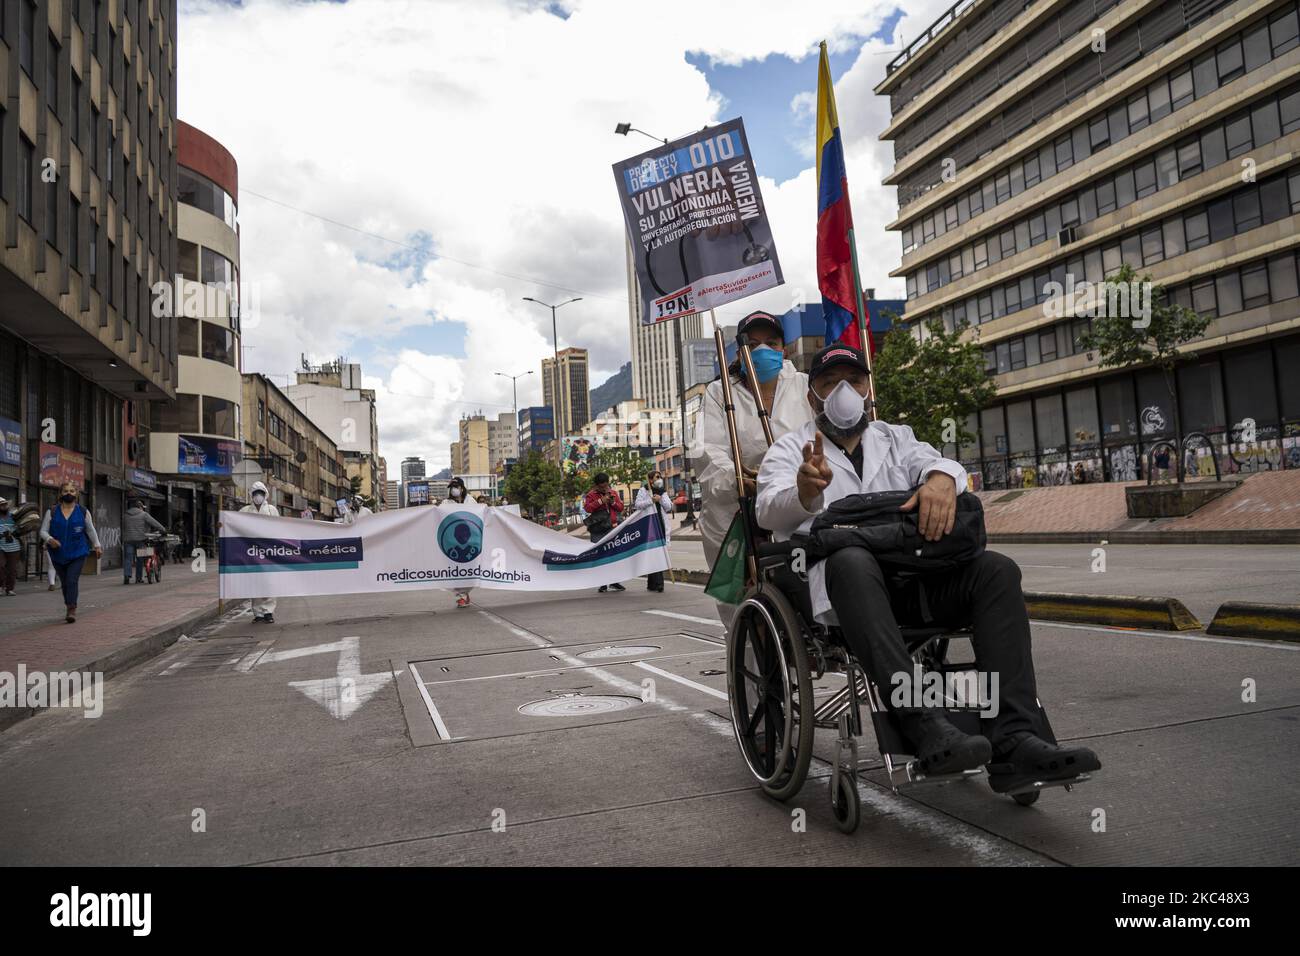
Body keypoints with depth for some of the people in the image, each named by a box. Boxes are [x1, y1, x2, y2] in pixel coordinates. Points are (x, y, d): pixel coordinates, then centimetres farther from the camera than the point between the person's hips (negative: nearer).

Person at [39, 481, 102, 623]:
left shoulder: (83, 512, 2)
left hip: (77, 554, -2)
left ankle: (72, 610, -15)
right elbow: (43, 531, 2)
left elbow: (91, 530, 14)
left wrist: (97, 545, 16)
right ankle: (70, 608, 24)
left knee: (72, 581, -15)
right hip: (58, 554, 2)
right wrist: (50, 539, -18)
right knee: (64, 583, 9)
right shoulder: (52, 512, 2)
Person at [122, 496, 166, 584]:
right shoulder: (144, 514, -1)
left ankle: (126, 575, -14)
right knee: (140, 559, 6)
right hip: (140, 539, -3)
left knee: (128, 559, 3)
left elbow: (123, 529, 19)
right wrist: (163, 530, 4)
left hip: (128, 540, 3)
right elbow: (154, 523, -6)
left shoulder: (125, 516, 13)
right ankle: (139, 578, 9)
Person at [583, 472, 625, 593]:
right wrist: (601, 501, -17)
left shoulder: (613, 493, 15)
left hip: (612, 528, 3)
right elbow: (587, 508, -13)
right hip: (597, 531, -3)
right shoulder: (591, 495, 3)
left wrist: (613, 502, -4)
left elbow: (621, 507, 15)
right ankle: (602, 584, 8)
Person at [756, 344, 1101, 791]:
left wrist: (941, 478, -21)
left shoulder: (896, 438, 27)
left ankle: (1014, 741, -29)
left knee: (997, 569, -20)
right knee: (852, 558, -38)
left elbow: (935, 461, 5)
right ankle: (925, 728, -46)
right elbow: (770, 510, -5)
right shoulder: (790, 449, 15)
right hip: (839, 577, -4)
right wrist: (805, 491, -30)